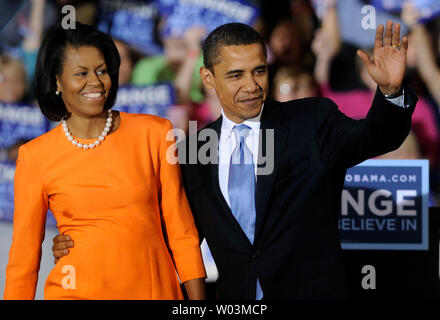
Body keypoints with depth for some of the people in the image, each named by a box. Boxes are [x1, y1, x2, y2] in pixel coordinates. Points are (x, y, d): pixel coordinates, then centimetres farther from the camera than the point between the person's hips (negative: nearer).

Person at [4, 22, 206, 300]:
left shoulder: (154, 134, -1)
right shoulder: (35, 156, -2)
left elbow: (180, 228, 2)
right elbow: (24, 254, 3)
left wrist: (198, 301, -2)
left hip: (154, 289, 1)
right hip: (77, 291, -1)